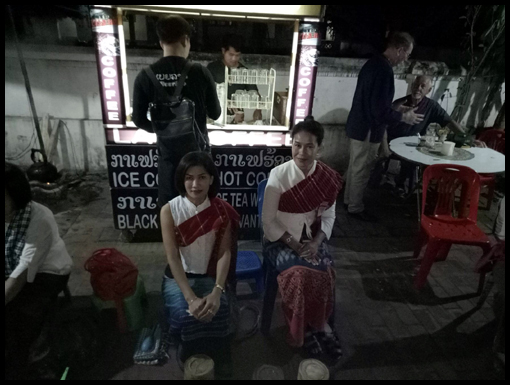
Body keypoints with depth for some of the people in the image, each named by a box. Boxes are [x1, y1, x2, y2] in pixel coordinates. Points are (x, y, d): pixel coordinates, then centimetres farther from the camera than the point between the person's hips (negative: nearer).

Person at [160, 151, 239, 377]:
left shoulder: (221, 211, -8)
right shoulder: (169, 210, -13)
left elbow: (225, 252, -13)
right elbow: (172, 257, -18)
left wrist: (217, 291, -27)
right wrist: (191, 297, -27)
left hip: (210, 276, 1)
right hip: (178, 276, 0)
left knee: (217, 312, -25)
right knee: (185, 315, -25)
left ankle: (218, 361, 5)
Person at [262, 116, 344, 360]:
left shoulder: (328, 178, -5)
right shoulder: (278, 175, -15)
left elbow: (328, 216, 4)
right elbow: (268, 221, -11)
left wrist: (316, 242, -12)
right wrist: (294, 245, -18)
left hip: (312, 238, 3)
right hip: (281, 239, -3)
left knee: (326, 272, -23)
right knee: (301, 274, -26)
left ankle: (317, 323, 2)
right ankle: (305, 327, 0)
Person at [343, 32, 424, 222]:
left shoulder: (374, 62, 8)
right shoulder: (384, 70, -23)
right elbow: (380, 109, -25)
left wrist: (398, 110, 22)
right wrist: (404, 116, -10)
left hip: (359, 124, 10)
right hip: (368, 129, -10)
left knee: (355, 167, 19)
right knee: (362, 170, 3)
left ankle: (349, 200, 33)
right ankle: (355, 208, 17)